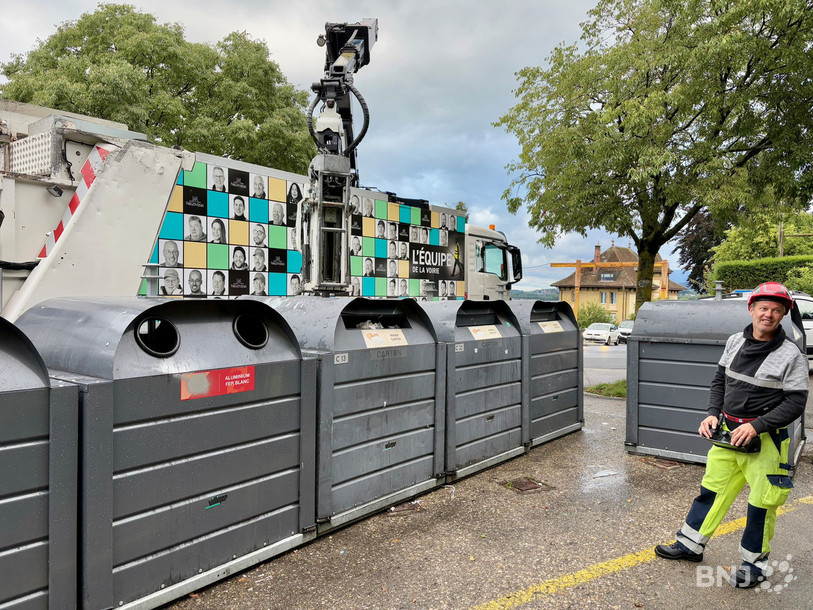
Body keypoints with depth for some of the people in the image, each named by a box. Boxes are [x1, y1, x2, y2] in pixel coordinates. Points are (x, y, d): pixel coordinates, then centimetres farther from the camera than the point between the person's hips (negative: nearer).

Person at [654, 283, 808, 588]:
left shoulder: (790, 355, -11)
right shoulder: (735, 342, 4)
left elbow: (795, 403, -12)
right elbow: (719, 381, 13)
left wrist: (756, 426, -21)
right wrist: (713, 413, -1)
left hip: (765, 439, -5)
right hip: (728, 433, 5)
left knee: (761, 502, 6)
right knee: (712, 488, 13)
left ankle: (755, 563, 24)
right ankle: (690, 544, 25)